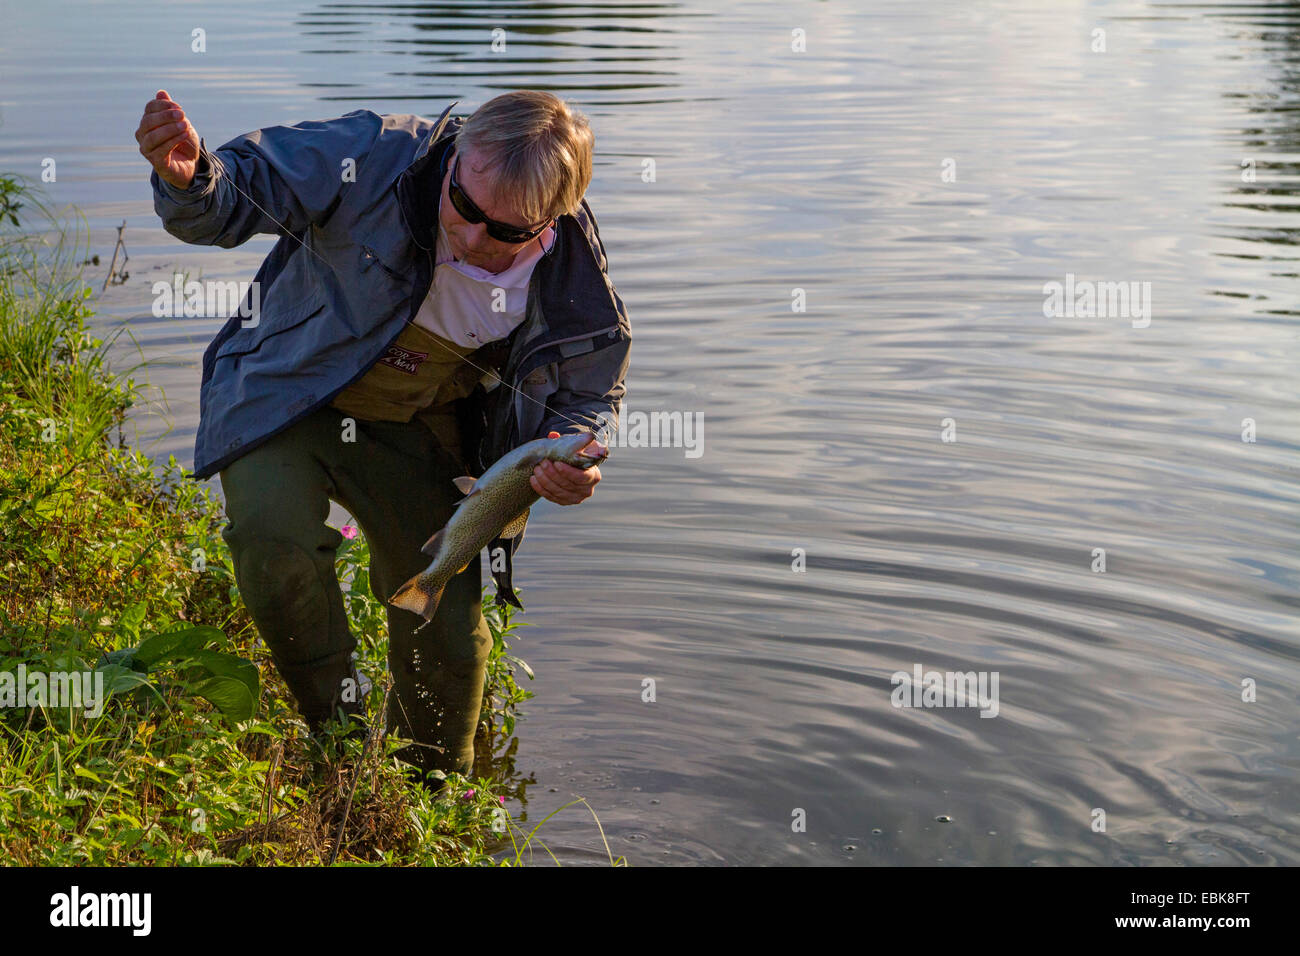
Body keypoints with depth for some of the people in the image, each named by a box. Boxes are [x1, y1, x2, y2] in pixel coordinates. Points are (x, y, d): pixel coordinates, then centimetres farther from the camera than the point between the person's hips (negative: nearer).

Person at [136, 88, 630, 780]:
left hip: (415, 430, 2)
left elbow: (591, 394, -2)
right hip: (289, 391, -2)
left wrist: (573, 453, -25)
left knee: (447, 635, 4)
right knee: (274, 539, -31)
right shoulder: (374, 159, -29)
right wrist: (190, 178, -43)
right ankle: (336, 733, -5)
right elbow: (239, 191, -18)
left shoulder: (574, 284, -20)